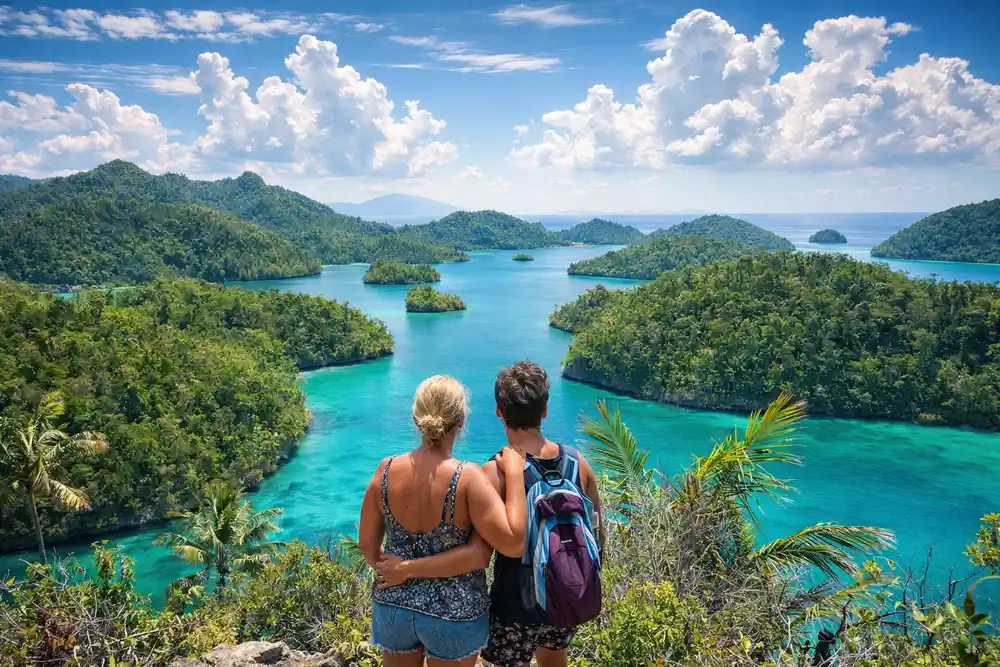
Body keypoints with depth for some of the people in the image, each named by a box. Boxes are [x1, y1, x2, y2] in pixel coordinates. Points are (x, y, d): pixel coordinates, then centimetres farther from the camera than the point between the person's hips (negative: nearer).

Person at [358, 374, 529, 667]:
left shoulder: (387, 471, -11)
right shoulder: (468, 478, -23)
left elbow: (367, 544, -1)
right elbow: (513, 544, -25)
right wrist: (515, 473, -19)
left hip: (393, 605, 3)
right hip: (455, 613, -3)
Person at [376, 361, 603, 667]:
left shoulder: (497, 471, -25)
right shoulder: (578, 461, -10)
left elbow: (478, 554, -30)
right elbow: (597, 534, 1)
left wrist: (406, 568, -23)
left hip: (517, 607, -4)